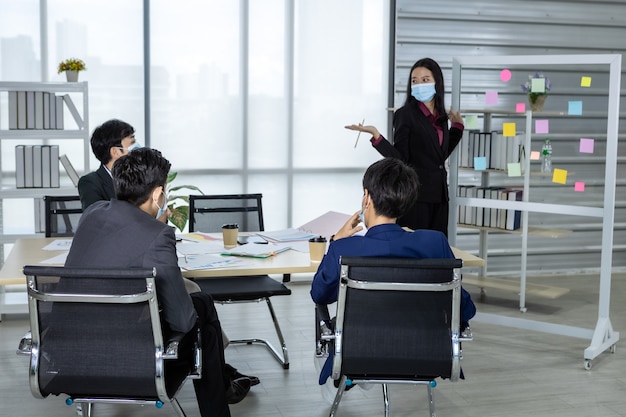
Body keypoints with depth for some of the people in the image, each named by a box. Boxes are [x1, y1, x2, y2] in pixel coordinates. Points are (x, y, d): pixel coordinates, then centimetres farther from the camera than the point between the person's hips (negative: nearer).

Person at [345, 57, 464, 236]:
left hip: (439, 194, 6)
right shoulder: (405, 114, -6)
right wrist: (376, 135, -24)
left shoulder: (441, 116, 11)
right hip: (415, 194, -6)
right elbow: (400, 158, -12)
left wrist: (457, 126, 24)